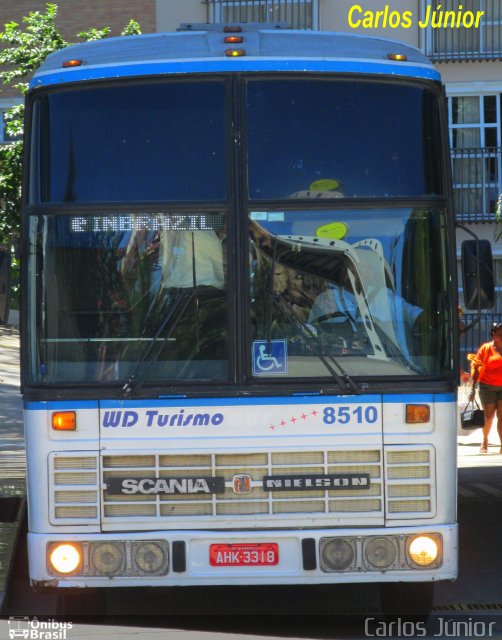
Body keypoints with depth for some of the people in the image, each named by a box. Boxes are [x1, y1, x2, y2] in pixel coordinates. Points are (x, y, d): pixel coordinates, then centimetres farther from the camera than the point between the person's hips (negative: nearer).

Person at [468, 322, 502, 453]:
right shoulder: (486, 348, -5)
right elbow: (476, 368, -5)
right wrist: (473, 388, -9)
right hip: (488, 387, -2)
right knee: (489, 416, 7)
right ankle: (485, 442, 28)